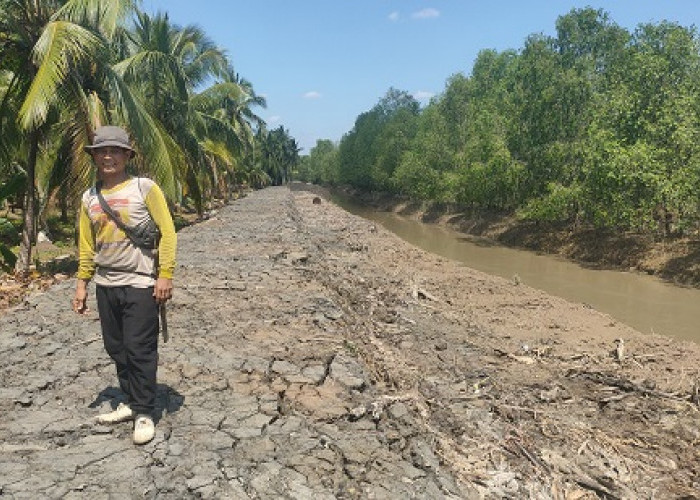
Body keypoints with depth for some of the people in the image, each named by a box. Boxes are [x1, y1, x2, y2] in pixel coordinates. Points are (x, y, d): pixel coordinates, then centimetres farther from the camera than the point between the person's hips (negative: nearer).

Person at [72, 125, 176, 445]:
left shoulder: (145, 188, -6)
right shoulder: (89, 197, 10)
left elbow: (167, 232, -8)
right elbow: (86, 244, 14)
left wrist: (165, 275, -14)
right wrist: (82, 283, 10)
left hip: (140, 284, -5)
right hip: (105, 285, 6)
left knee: (139, 350, -2)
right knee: (116, 349, 13)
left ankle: (144, 414, 10)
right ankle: (131, 403, 27)